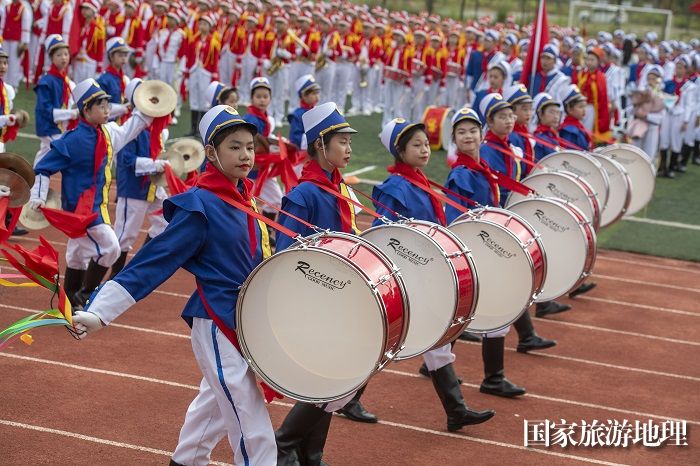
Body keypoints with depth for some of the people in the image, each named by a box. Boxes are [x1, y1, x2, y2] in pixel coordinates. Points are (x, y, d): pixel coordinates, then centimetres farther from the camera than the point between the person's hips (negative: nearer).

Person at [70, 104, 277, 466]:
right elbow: (153, 261, -22)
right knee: (255, 435, -7)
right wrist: (100, 312, -27)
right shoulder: (200, 206, -18)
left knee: (216, 405, 26)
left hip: (245, 323, 9)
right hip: (218, 327, -9)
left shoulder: (241, 197, 6)